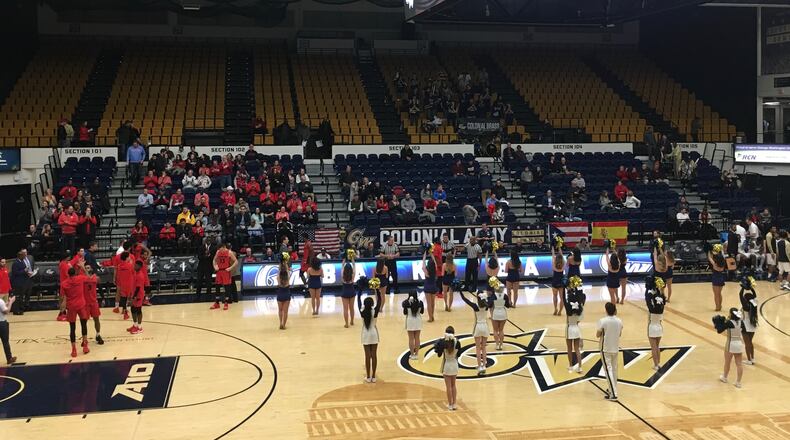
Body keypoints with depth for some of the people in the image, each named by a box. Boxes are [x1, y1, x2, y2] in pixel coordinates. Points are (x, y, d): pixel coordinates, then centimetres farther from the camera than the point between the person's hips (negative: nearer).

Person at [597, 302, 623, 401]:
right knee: (614, 369, 18)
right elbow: (620, 334, 11)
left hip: (605, 349, -5)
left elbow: (598, 335, -10)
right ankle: (612, 390, 31)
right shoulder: (619, 321, -2)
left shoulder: (602, 321, -17)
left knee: (608, 370, -4)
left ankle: (613, 394, -9)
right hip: (616, 349, 5)